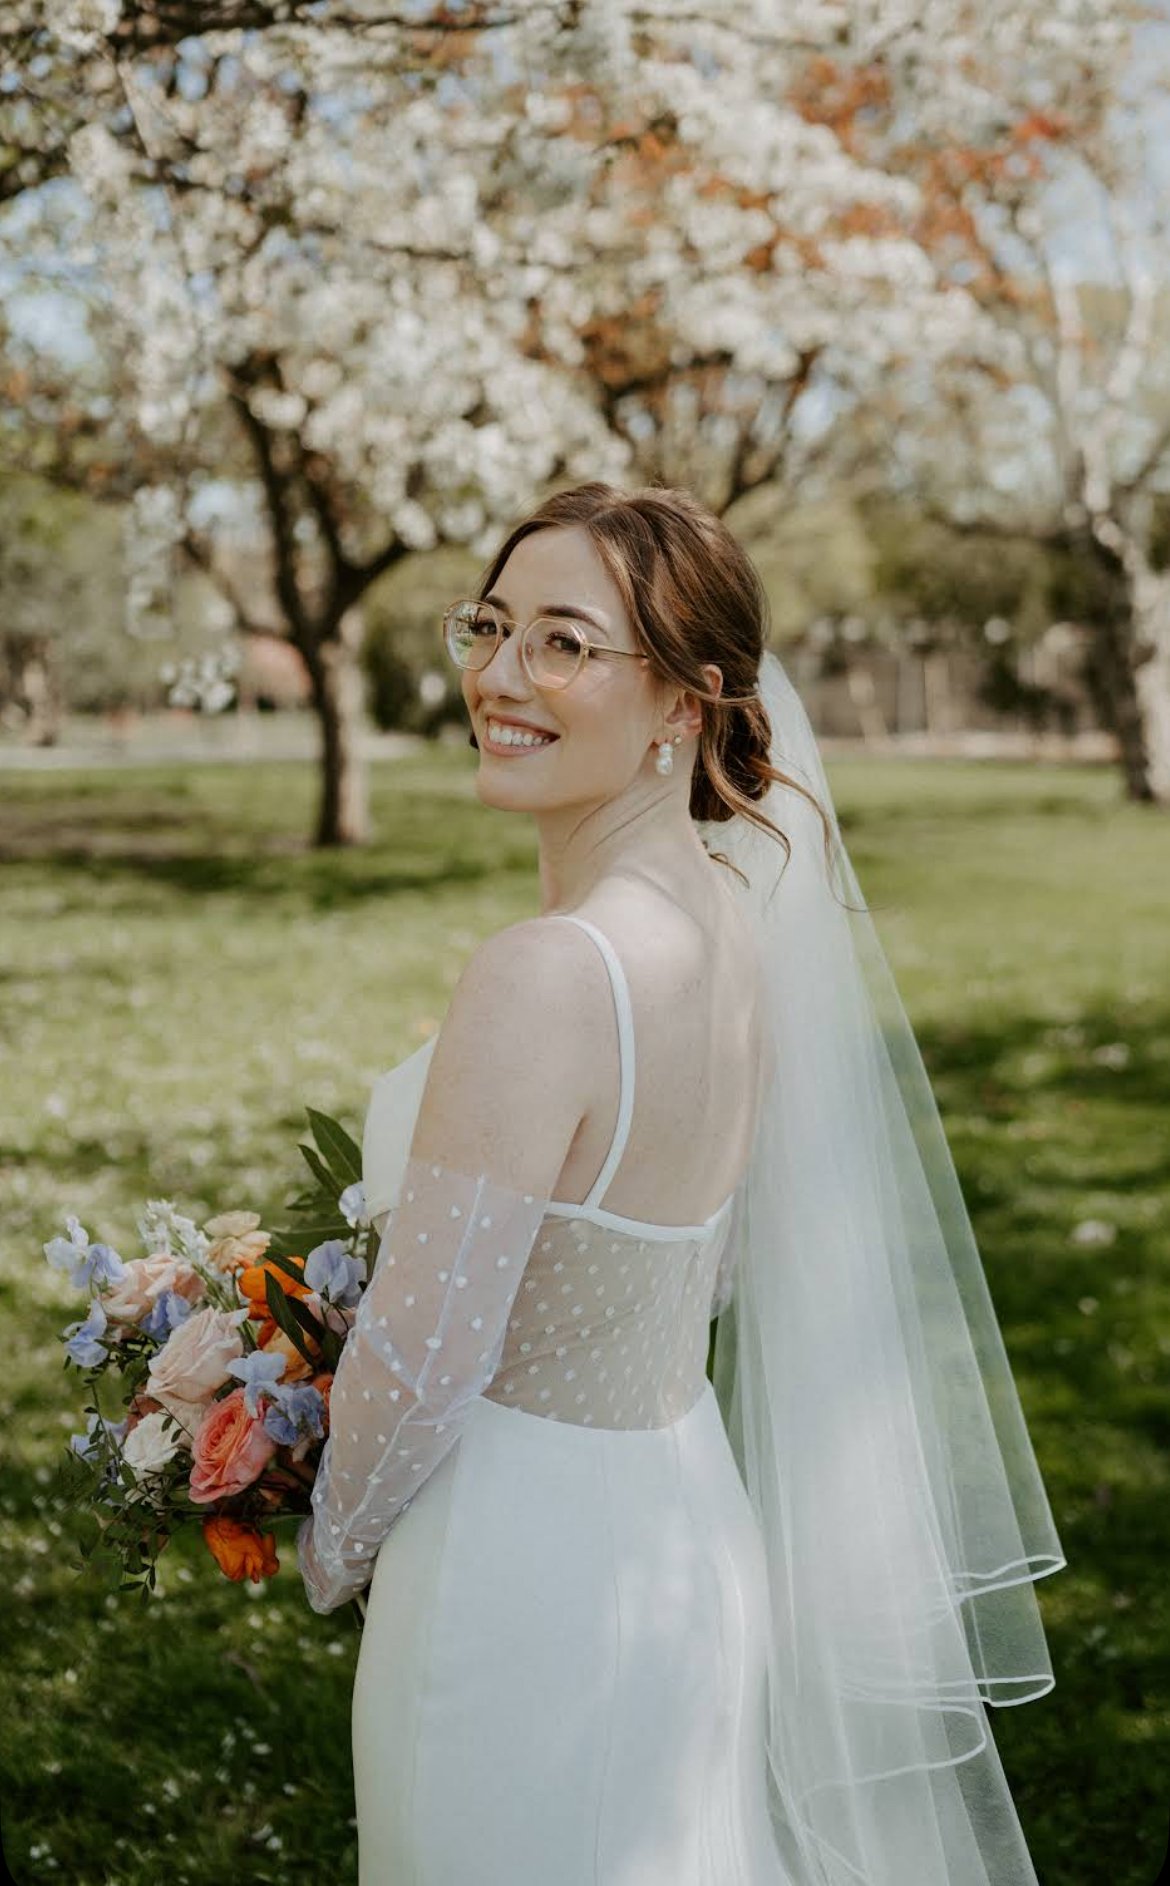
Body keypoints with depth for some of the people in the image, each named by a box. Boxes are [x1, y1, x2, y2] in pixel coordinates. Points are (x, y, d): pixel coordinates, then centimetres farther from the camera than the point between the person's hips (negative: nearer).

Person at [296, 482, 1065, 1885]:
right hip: (682, 1522, 8)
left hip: (522, 1584, -8)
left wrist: (326, 1550, -2)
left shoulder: (546, 976, -28)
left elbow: (422, 1361, -22)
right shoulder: (732, 919, -2)